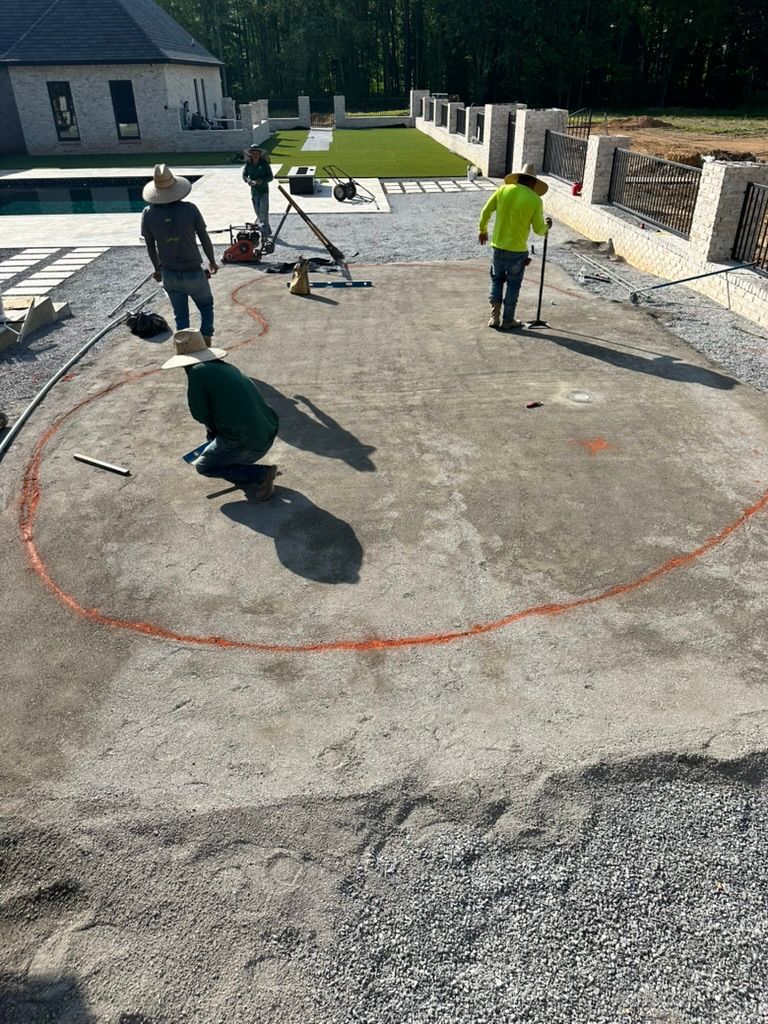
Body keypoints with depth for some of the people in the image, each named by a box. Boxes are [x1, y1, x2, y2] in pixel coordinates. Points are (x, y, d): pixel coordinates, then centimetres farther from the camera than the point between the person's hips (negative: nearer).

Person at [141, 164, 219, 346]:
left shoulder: (148, 214, -7)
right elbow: (204, 239, -5)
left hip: (169, 275, 3)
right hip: (194, 273, -2)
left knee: (180, 315, 17)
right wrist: (212, 262, 12)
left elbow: (150, 246, 4)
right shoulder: (190, 209, -14)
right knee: (206, 307, 19)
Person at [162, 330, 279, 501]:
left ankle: (261, 474, 1)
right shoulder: (227, 367, 15)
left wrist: (213, 427, 16)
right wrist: (214, 430, 38)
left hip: (247, 445, -8)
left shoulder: (196, 373, -8)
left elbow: (201, 415, -5)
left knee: (203, 466, 16)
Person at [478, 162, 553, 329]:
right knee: (513, 285, 12)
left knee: (497, 280, 18)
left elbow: (485, 212, 2)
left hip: (498, 246, 2)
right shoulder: (535, 199, -8)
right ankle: (508, 320, 18)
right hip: (517, 250, -2)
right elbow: (538, 229, -4)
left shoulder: (503, 190, -2)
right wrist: (547, 226, 19)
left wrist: (483, 230, 19)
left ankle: (495, 317, 13)